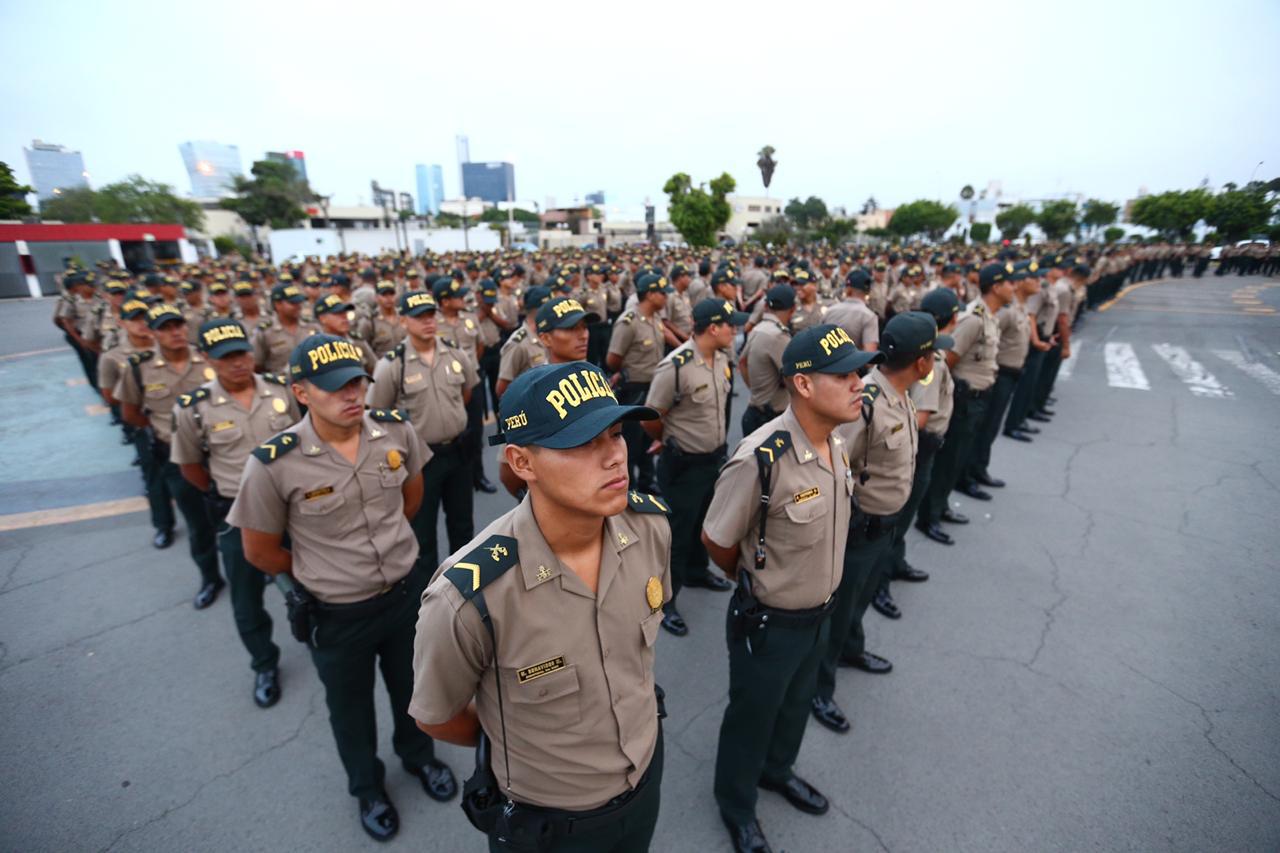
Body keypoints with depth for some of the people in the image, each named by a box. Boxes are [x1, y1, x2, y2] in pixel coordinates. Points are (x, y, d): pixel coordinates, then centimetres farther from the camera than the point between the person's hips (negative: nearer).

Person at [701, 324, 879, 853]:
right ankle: (735, 803, 50)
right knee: (751, 716, 20)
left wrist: (814, 593, 12)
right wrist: (758, 583, -2)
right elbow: (715, 542, -20)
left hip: (820, 614, 7)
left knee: (796, 704, 31)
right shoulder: (761, 459, -34)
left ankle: (777, 769, 62)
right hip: (768, 622, -6)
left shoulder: (837, 443, -9)